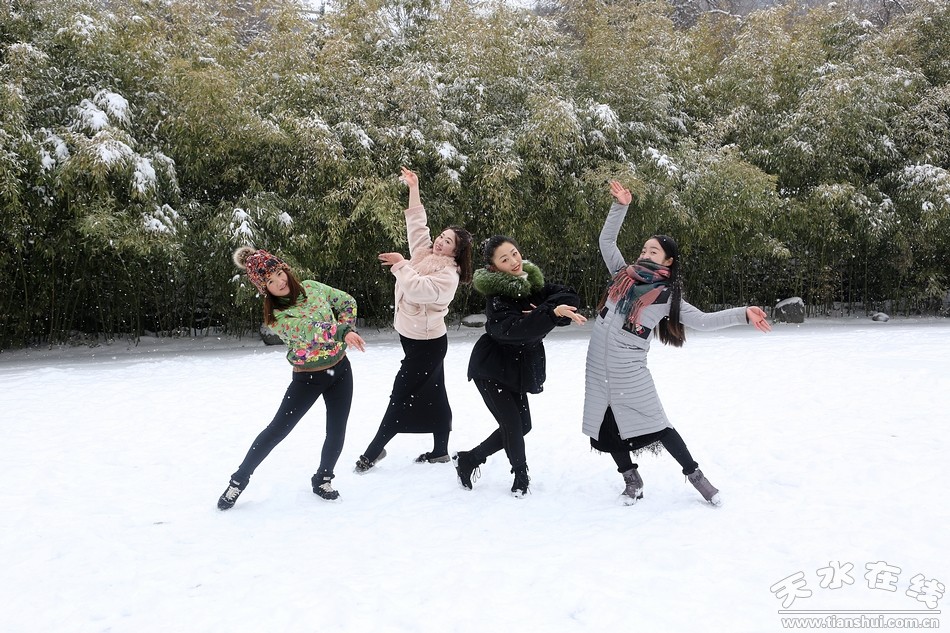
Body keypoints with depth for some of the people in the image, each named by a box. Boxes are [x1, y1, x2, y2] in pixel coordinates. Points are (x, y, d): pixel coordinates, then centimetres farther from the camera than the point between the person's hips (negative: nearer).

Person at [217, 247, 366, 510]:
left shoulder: (313, 288, -5)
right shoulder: (275, 317, -18)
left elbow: (347, 302, 8)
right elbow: (313, 334, -24)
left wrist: (347, 329, -4)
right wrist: (345, 331, -17)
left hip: (340, 369, 4)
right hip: (307, 377, -4)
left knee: (337, 432, 5)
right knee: (277, 429, -2)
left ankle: (322, 480, 27)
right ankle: (239, 480, 13)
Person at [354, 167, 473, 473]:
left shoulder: (448, 275, -18)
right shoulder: (424, 254, 3)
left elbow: (418, 289, -32)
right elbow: (417, 225, 7)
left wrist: (401, 264, -21)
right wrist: (414, 189, 2)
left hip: (428, 342, -8)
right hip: (413, 337, 8)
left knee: (402, 395, -2)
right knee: (432, 394, 14)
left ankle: (374, 450, 6)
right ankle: (440, 451, 23)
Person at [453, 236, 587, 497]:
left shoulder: (531, 281, -2)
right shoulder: (497, 297, -24)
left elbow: (570, 297, -11)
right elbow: (515, 328, -41)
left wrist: (542, 310, -27)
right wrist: (552, 312, -48)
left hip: (515, 368, 8)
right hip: (490, 369, -8)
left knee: (522, 426, 11)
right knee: (513, 424, -8)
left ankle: (469, 458, 26)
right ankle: (521, 478, 17)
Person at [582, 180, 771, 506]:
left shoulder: (667, 296, -3)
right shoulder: (624, 274, 7)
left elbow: (702, 320, -6)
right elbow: (606, 240, 13)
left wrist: (743, 313, -15)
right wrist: (620, 205, 4)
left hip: (630, 369, -4)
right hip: (598, 365, 4)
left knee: (656, 426, -2)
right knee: (606, 427, 8)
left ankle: (695, 475, 14)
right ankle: (631, 479, 26)